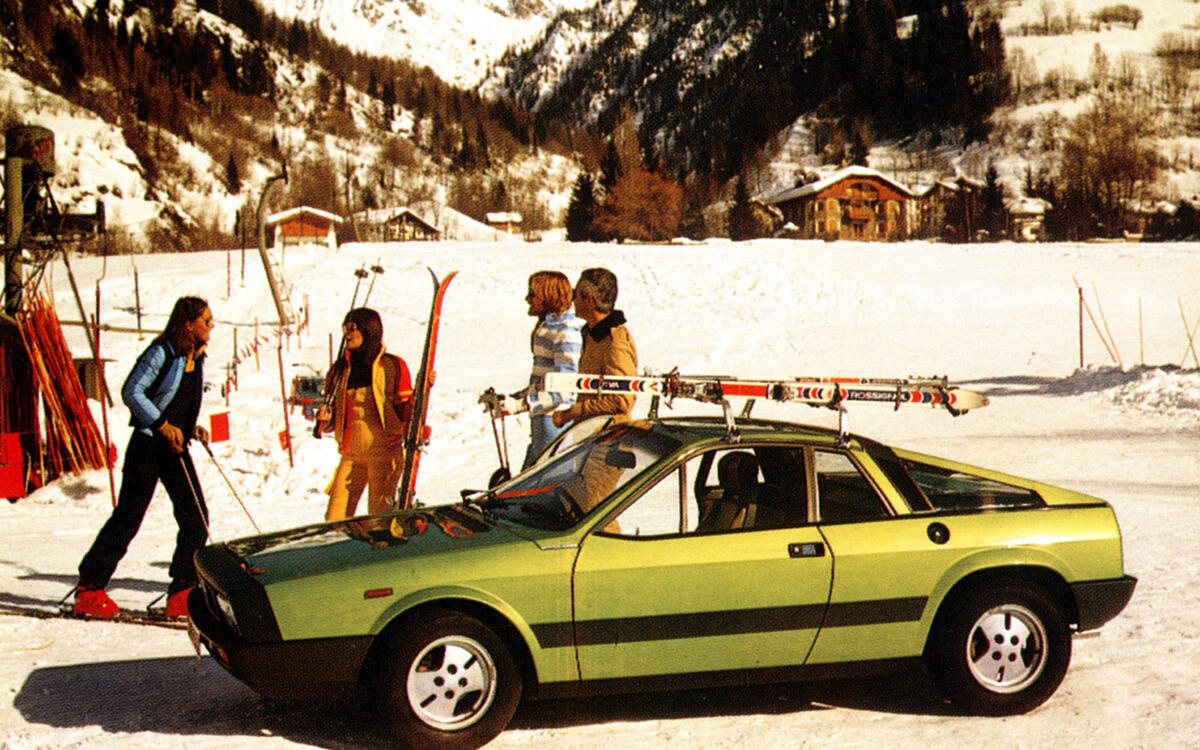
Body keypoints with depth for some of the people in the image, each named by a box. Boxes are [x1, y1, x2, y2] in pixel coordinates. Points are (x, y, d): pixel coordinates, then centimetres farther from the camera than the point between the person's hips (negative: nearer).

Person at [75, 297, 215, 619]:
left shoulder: (196, 357, 11)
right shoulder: (162, 352, -12)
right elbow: (131, 392, -17)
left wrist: (193, 428, 5)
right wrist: (163, 425, -20)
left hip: (176, 446, 7)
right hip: (149, 444, -7)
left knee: (195, 518, -2)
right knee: (128, 518, -4)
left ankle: (182, 595, 5)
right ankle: (89, 590, 7)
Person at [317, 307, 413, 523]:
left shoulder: (393, 366, 1)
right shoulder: (340, 369, 11)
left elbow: (406, 409, 3)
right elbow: (332, 422, 17)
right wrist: (325, 418, -5)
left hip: (384, 452, -3)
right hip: (351, 454, 4)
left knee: (380, 517, -5)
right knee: (336, 516, -3)